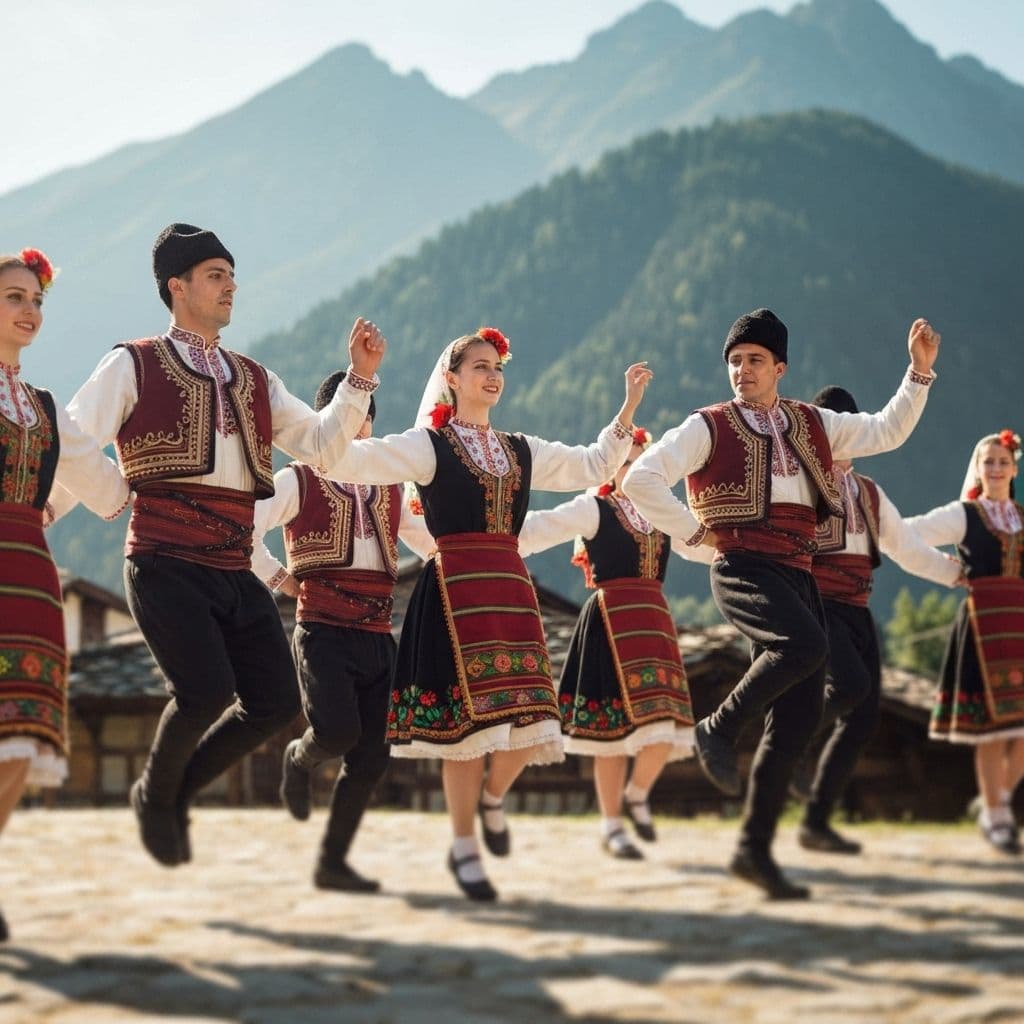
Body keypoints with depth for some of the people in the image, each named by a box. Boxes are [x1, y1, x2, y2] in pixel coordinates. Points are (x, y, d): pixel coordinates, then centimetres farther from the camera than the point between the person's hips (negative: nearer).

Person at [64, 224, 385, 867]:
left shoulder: (255, 380, 19)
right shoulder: (134, 366, 4)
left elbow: (322, 447, 12)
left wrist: (361, 379, 2)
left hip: (235, 572, 6)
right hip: (166, 565, -6)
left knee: (275, 702, -3)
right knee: (207, 691, -21)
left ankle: (178, 791, 21)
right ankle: (155, 795, 9)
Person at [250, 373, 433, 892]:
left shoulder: (388, 491, 19)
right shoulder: (299, 481, 2)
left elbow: (435, 546, 29)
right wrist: (279, 577, -7)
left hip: (378, 639, 5)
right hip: (323, 631, -5)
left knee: (371, 757, 0)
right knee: (337, 732, -24)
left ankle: (333, 861, 14)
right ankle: (299, 758, 13)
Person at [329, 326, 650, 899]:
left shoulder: (522, 452, 17)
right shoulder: (427, 446, 0)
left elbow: (593, 466, 23)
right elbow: (347, 460, -12)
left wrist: (630, 405, 19)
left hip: (511, 588, 5)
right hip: (454, 588, -5)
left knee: (528, 716, -1)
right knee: (468, 718, -6)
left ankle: (492, 799, 30)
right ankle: (464, 848, 9)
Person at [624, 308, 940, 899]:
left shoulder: (812, 425, 18)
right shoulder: (709, 428, 2)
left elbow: (887, 432, 22)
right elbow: (641, 479, -6)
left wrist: (920, 371, 13)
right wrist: (694, 531, -6)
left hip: (798, 577, 6)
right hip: (746, 568, -6)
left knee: (799, 719, 0)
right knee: (806, 646, -35)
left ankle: (756, 848, 8)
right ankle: (719, 730, -13)